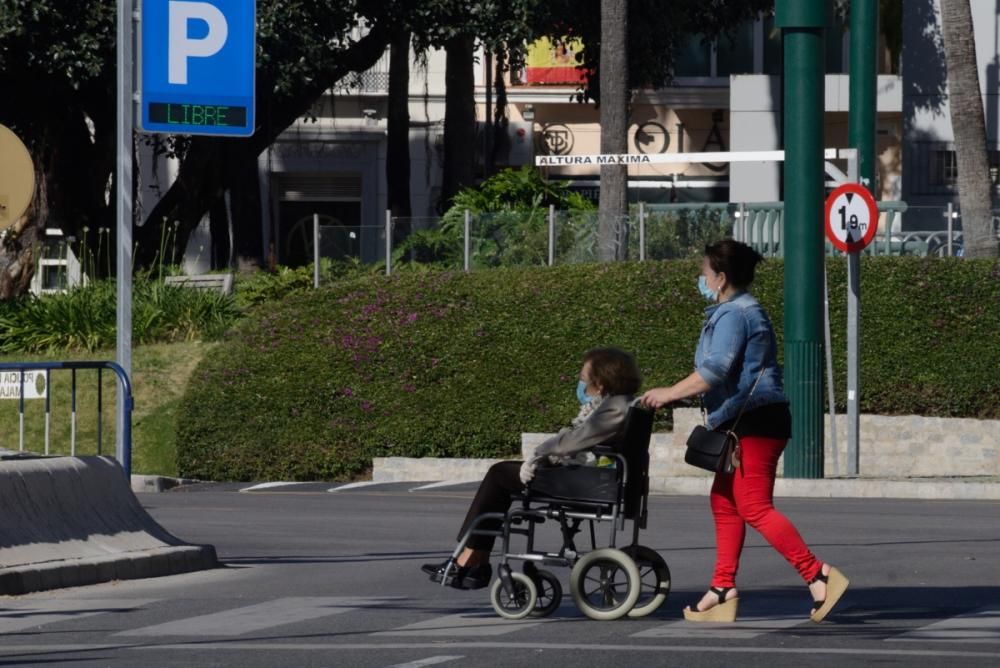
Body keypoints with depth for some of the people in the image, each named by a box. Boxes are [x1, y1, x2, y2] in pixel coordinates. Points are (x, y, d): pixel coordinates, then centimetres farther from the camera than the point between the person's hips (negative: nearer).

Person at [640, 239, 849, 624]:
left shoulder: (734, 315, -14)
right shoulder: (738, 311, 20)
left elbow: (713, 372, -22)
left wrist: (670, 394, -13)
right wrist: (676, 395, 20)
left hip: (755, 420, -11)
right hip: (746, 421, 11)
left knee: (754, 506, -12)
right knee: (725, 502, 12)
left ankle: (818, 575, -15)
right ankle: (723, 589, 13)